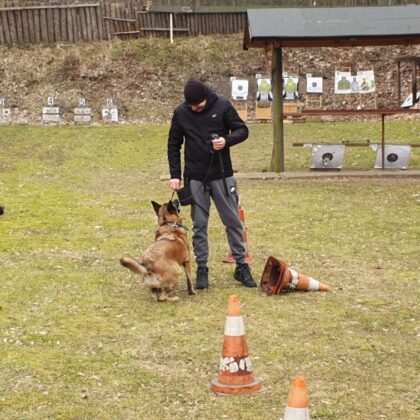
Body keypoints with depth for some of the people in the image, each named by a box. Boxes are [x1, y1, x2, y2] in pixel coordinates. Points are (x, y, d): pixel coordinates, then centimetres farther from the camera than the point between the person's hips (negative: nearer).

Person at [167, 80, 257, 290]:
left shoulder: (222, 106, -8)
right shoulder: (180, 113, -3)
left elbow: (242, 130, 0)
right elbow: (173, 145, 5)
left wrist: (227, 140, -21)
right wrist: (175, 175, -1)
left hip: (222, 176, -1)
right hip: (195, 178, 1)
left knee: (233, 221, 5)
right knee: (199, 224, 5)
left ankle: (241, 266, 15)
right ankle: (202, 269, 13)